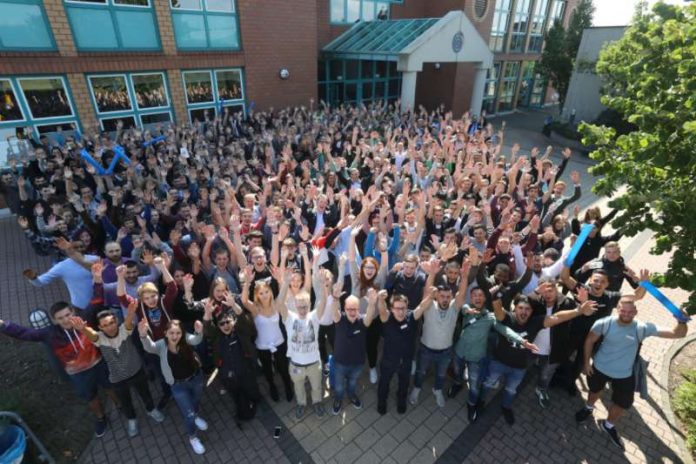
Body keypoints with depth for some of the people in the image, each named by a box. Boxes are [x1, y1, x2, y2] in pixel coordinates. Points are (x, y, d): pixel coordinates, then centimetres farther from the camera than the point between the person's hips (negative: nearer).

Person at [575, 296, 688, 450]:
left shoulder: (642, 328, -22)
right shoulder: (604, 323, -25)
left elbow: (678, 333, -23)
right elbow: (590, 341, -11)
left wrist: (682, 321, -43)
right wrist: (587, 362, -6)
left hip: (624, 375, 1)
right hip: (599, 368, -1)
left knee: (622, 404, 18)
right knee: (595, 391, 26)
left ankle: (608, 425, 48)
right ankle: (588, 408, 59)